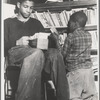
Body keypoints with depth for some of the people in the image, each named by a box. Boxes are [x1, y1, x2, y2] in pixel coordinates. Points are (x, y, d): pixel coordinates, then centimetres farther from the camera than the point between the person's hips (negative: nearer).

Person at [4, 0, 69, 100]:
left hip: (36, 53, 3)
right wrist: (17, 43, -10)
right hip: (16, 53, -3)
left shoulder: (36, 23, 30)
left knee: (54, 53, -33)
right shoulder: (8, 22, 22)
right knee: (37, 53, -40)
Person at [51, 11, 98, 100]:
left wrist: (56, 40, 2)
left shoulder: (71, 36, -11)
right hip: (89, 69, 6)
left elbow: (63, 54, -7)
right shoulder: (88, 35, 6)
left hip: (75, 71, -6)